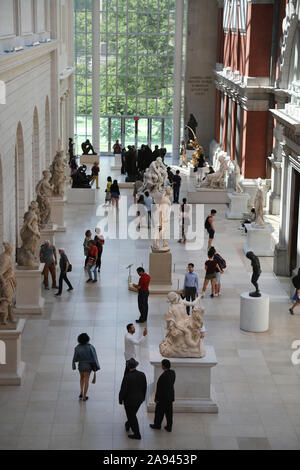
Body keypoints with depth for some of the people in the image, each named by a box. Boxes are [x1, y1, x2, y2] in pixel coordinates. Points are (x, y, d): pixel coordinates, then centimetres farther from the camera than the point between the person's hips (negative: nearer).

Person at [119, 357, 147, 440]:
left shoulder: (127, 377, -27)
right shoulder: (142, 375, -12)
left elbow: (123, 390, -20)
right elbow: (144, 388, 1)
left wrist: (120, 400, -3)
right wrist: (143, 397, 17)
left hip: (129, 400, -5)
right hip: (139, 399, 5)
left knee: (132, 417, 10)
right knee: (133, 414, 28)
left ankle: (137, 434, 18)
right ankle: (128, 425, 52)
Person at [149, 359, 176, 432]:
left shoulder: (163, 376, -29)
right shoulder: (173, 372, -5)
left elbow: (159, 388, -22)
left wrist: (156, 398, -11)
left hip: (163, 397, -7)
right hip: (170, 396, 7)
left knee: (159, 411, 14)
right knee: (169, 412, 15)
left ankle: (157, 425, 31)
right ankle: (169, 427, 22)